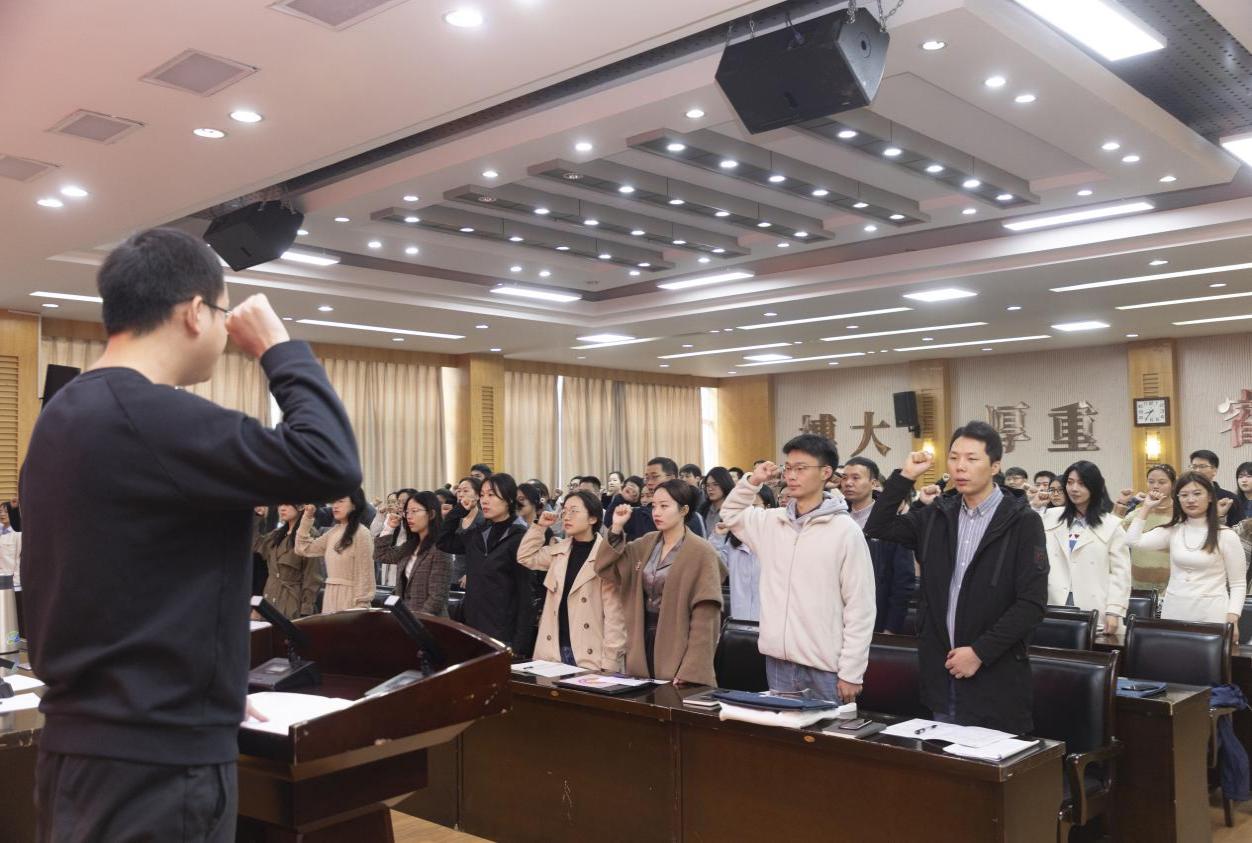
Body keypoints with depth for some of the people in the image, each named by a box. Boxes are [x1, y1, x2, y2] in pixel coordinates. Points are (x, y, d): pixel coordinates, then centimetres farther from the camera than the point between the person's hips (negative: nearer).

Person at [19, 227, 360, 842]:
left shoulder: (62, 416, 10)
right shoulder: (151, 417, -21)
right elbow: (330, 463, -26)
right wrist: (278, 346, -12)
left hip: (83, 738, 10)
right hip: (155, 757, -9)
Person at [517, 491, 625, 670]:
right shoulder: (560, 549, 9)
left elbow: (614, 613, -13)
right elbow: (526, 557, 23)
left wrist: (610, 662, -15)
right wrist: (540, 526, 9)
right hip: (555, 650, 6)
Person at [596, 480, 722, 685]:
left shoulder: (701, 552, -12)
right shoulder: (645, 544, 8)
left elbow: (705, 617, -15)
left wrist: (692, 670, -20)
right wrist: (617, 528, -5)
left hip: (676, 644, -6)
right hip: (645, 641, 6)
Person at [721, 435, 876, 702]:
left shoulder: (845, 531, -9)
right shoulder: (770, 522, 7)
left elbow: (860, 608, -9)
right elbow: (730, 514, 25)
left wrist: (851, 673, -10)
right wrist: (751, 482, 6)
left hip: (826, 667, -5)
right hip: (778, 662, 5)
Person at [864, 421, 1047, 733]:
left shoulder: (1022, 522, -7)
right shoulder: (937, 515, 8)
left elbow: (1032, 602, -12)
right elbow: (877, 528, 10)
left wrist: (980, 651, -15)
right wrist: (904, 476, 1)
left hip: (995, 677, -4)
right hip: (941, 672, 4)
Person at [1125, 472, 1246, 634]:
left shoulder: (1226, 535, -2)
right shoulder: (1172, 531, 6)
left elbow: (1238, 584, 0)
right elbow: (1133, 541, -8)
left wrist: (1232, 620, -12)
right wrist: (1146, 507, 1)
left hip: (1211, 614, -3)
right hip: (1173, 612, 3)